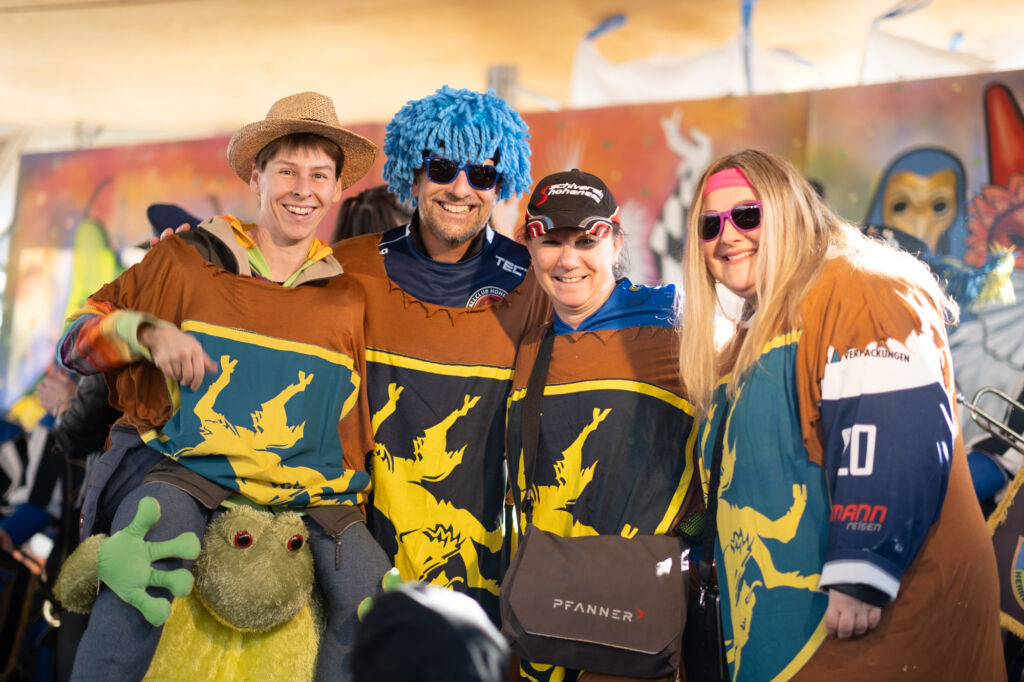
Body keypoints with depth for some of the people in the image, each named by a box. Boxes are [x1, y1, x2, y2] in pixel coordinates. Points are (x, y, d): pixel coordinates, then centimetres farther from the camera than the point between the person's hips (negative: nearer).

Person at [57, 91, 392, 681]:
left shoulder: (350, 298, 14)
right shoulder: (186, 261, 10)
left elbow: (362, 417, 23)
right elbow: (77, 338, 11)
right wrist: (147, 332, -8)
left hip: (311, 492, 2)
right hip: (186, 471, -2)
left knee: (372, 601, -24)